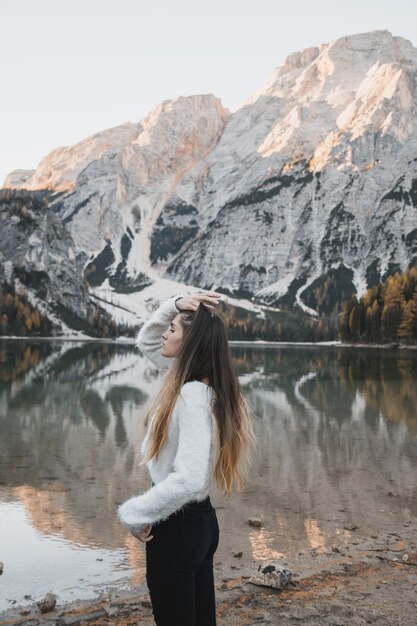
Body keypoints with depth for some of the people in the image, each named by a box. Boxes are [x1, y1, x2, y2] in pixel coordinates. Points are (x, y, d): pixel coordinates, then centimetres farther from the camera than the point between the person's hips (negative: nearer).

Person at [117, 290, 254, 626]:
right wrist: (174, 304, -3)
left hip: (176, 528, -9)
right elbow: (146, 342, 14)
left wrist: (134, 514, -20)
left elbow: (188, 479, -33)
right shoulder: (193, 379, 1)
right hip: (199, 520, 9)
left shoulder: (193, 396, -25)